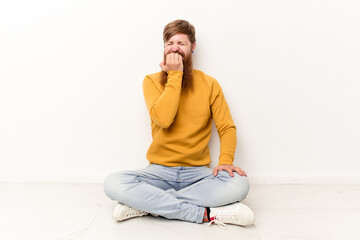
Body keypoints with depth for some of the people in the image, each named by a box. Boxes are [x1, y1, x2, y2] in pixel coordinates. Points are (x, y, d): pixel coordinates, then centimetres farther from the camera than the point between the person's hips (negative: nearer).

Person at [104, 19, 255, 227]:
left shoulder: (209, 84, 5)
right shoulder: (152, 81, 2)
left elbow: (227, 128, 1)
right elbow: (162, 119, -17)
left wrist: (225, 160, -17)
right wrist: (175, 75, -15)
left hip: (197, 172, 1)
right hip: (160, 170, 0)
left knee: (239, 184, -29)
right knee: (113, 183, -27)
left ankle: (148, 203, -21)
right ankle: (206, 213, -25)